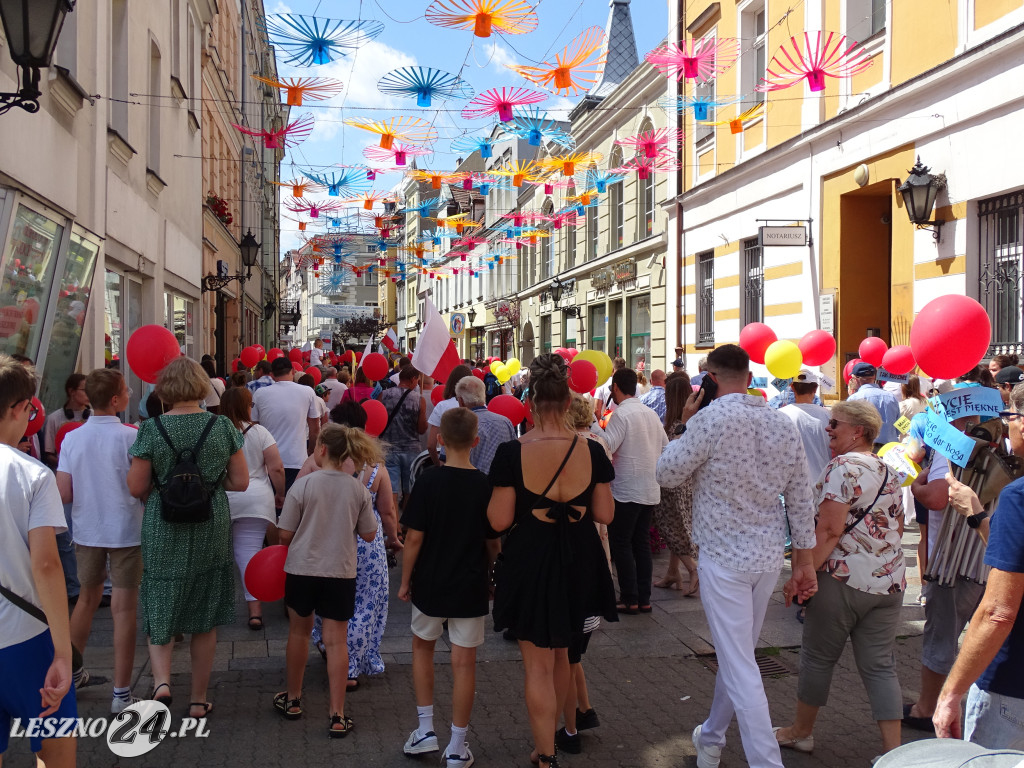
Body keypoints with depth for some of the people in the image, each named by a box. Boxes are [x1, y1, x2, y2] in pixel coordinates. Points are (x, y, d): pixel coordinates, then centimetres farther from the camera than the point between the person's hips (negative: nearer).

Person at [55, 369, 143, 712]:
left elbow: (64, 494, -4)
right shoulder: (132, 437, -15)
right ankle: (121, 692, 4)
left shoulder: (72, 439, -2)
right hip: (125, 531, -4)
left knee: (88, 597, 23)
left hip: (86, 530, 5)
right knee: (124, 607, 1)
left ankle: (72, 671, 37)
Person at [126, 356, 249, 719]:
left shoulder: (151, 429, -9)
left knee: (160, 609, 11)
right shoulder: (223, 426, -5)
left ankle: (161, 680, -12)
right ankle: (199, 699, 22)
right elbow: (240, 482, -1)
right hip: (211, 532, 2)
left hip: (163, 532, -2)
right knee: (205, 619, 13)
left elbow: (136, 488, -5)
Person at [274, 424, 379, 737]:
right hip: (341, 572, 1)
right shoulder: (358, 489, -5)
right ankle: (337, 716, 5)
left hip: (302, 569, -1)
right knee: (336, 640, 4)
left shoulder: (303, 485, -12)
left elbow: (285, 534, -9)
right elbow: (369, 534, 2)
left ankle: (293, 700, 34)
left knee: (299, 631, 19)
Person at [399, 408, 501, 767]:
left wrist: (405, 580, 1)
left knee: (422, 646, 22)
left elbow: (414, 537, -11)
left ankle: (425, 729, 21)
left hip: (430, 583, 0)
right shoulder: (485, 486, -7)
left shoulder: (428, 481, -12)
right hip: (470, 588, 1)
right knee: (464, 662, 6)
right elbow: (493, 541, 1)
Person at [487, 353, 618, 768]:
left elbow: (499, 520, -14)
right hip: (578, 566, 4)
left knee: (537, 665, 8)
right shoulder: (590, 450, -8)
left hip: (530, 565, -4)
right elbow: (605, 514, -2)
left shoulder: (512, 453, -16)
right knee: (560, 652, 23)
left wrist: (491, 497, 5)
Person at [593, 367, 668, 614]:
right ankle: (644, 599, 15)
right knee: (642, 543, 12)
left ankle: (629, 599, 3)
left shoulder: (621, 414, -14)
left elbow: (606, 446, -23)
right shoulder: (651, 413, 10)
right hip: (650, 490, 7)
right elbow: (666, 447, 15)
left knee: (620, 543, 2)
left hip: (626, 491, -7)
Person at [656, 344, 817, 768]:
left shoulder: (709, 421, -17)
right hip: (769, 554, 7)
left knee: (739, 665, -2)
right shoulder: (784, 425, 2)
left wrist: (685, 426, 3)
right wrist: (804, 561, 14)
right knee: (735, 653, 21)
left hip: (724, 557, -7)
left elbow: (666, 474, -7)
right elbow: (801, 501, 6)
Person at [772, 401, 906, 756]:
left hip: (844, 578, -7)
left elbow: (829, 530, -20)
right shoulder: (889, 473, 12)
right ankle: (893, 750, 5)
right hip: (891, 581, 7)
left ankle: (801, 731, 25)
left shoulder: (843, 467, -14)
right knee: (880, 665, 9)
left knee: (818, 657, 10)